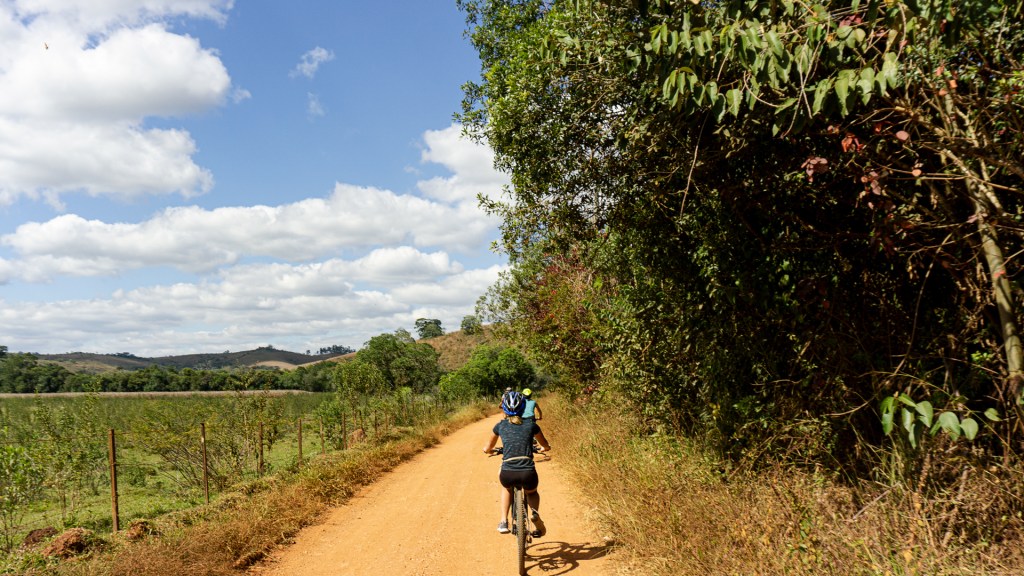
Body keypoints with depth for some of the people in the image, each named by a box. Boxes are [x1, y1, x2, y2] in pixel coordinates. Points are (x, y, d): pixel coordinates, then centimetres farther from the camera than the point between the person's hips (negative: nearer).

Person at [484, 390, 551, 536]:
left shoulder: (500, 426, 11)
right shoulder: (531, 425, 12)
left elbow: (487, 449, 24)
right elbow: (546, 446, 27)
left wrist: (491, 451, 48)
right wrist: (542, 449, 51)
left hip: (508, 474, 0)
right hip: (528, 474, 0)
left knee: (506, 487, 37)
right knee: (532, 492, 35)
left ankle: (504, 521, 21)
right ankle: (536, 513, 6)